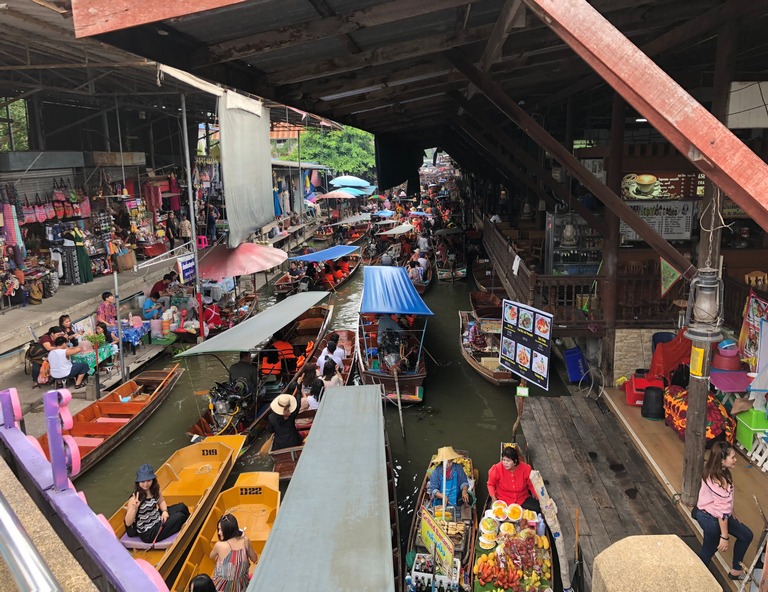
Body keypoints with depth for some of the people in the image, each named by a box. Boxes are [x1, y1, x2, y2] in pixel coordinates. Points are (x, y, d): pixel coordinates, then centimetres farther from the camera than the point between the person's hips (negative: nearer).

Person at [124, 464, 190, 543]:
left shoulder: (154, 489, -6)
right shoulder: (135, 497, -26)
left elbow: (161, 501, 13)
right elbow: (128, 523, -27)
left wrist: (164, 511, -7)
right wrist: (134, 507, -43)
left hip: (157, 519, 7)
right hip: (147, 533, -7)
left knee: (182, 507, 2)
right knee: (179, 517, -15)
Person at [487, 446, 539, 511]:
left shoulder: (525, 468, -13)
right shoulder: (497, 469, -15)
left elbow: (531, 485, 3)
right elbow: (491, 484, 2)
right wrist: (493, 497, -14)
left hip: (523, 499, 1)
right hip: (503, 501, -1)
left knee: (537, 508, -21)